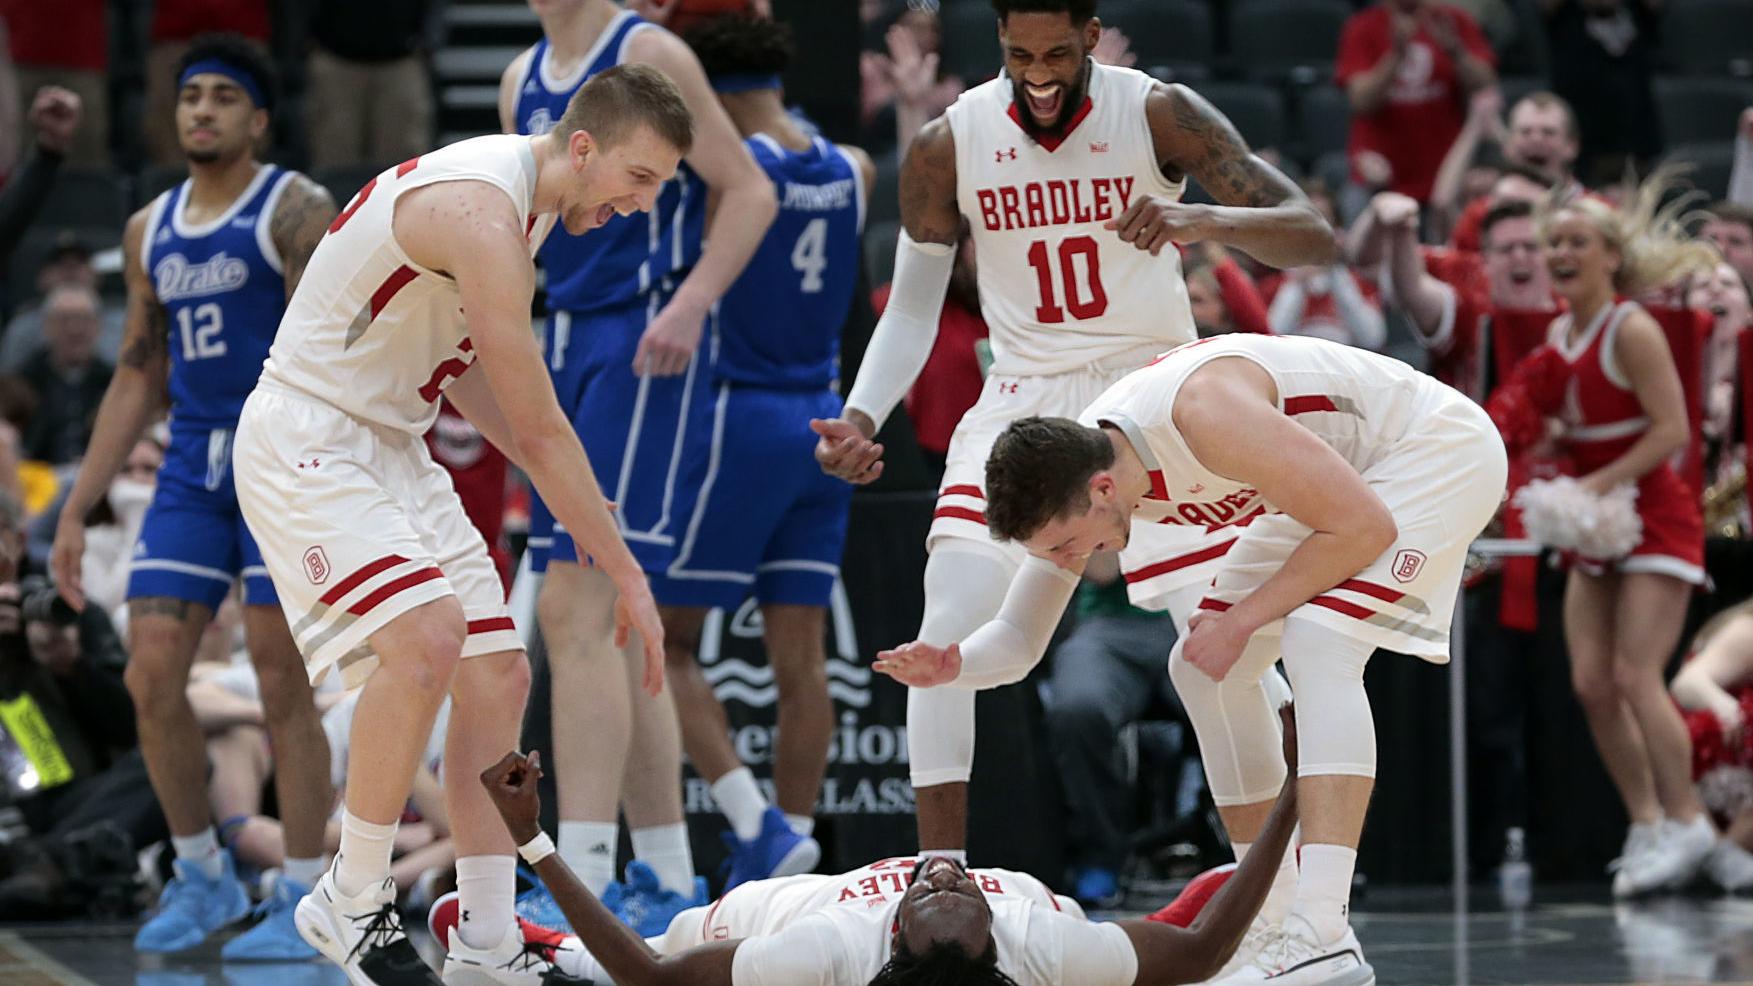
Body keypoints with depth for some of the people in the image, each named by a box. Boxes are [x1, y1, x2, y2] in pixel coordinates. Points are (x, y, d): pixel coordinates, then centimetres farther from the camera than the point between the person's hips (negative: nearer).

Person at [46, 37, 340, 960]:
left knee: (284, 687, -5)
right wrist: (76, 511, 16)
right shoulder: (151, 232, 15)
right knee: (151, 678, -2)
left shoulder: (296, 210, -5)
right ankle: (202, 875, 15)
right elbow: (138, 378, 20)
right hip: (193, 469, 6)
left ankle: (305, 902, 4)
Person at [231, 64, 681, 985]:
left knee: (496, 673, 5)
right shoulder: (482, 211, -25)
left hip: (390, 447, 10)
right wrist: (627, 578, -19)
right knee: (426, 640, -28)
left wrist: (565, 491, 8)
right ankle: (351, 903, -12)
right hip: (306, 441, -10)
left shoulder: (520, 197, 7)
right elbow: (540, 426, -24)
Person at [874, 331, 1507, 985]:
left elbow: (1365, 526, -29)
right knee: (1202, 671, 5)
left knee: (1319, 646, -28)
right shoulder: (1070, 476, -12)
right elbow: (1017, 641, -3)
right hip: (1334, 477, 9)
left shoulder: (1203, 413, -37)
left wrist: (1242, 619, -22)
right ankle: (1274, 922, 14)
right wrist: (951, 666, -26)